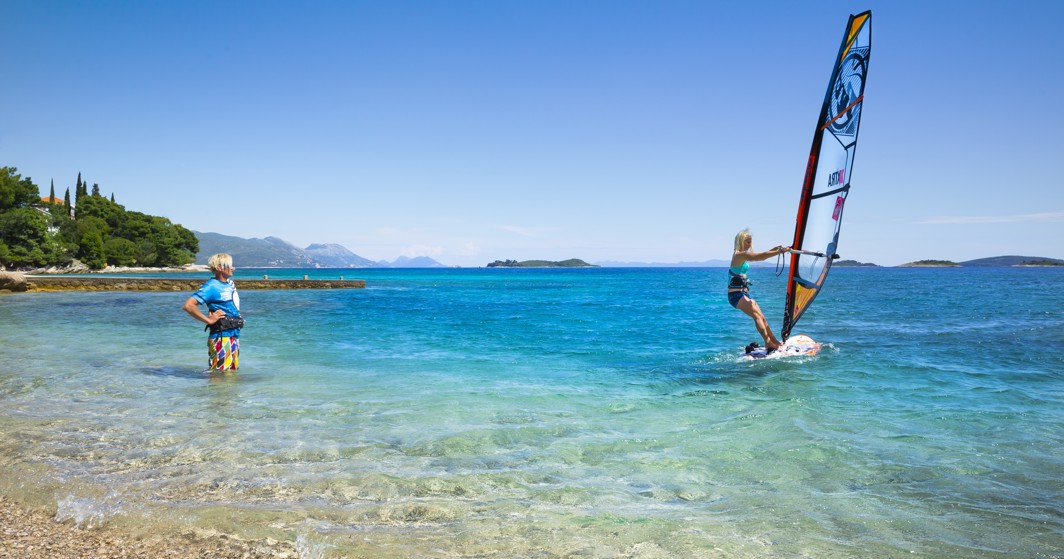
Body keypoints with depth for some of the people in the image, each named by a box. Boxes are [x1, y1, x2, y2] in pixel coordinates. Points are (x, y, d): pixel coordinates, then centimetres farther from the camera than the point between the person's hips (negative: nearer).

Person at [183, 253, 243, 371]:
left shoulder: (230, 283, 13)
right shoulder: (211, 286, -11)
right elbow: (188, 305, -22)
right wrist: (209, 320, -17)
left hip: (234, 336, 9)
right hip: (221, 338, -8)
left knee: (233, 371, 15)